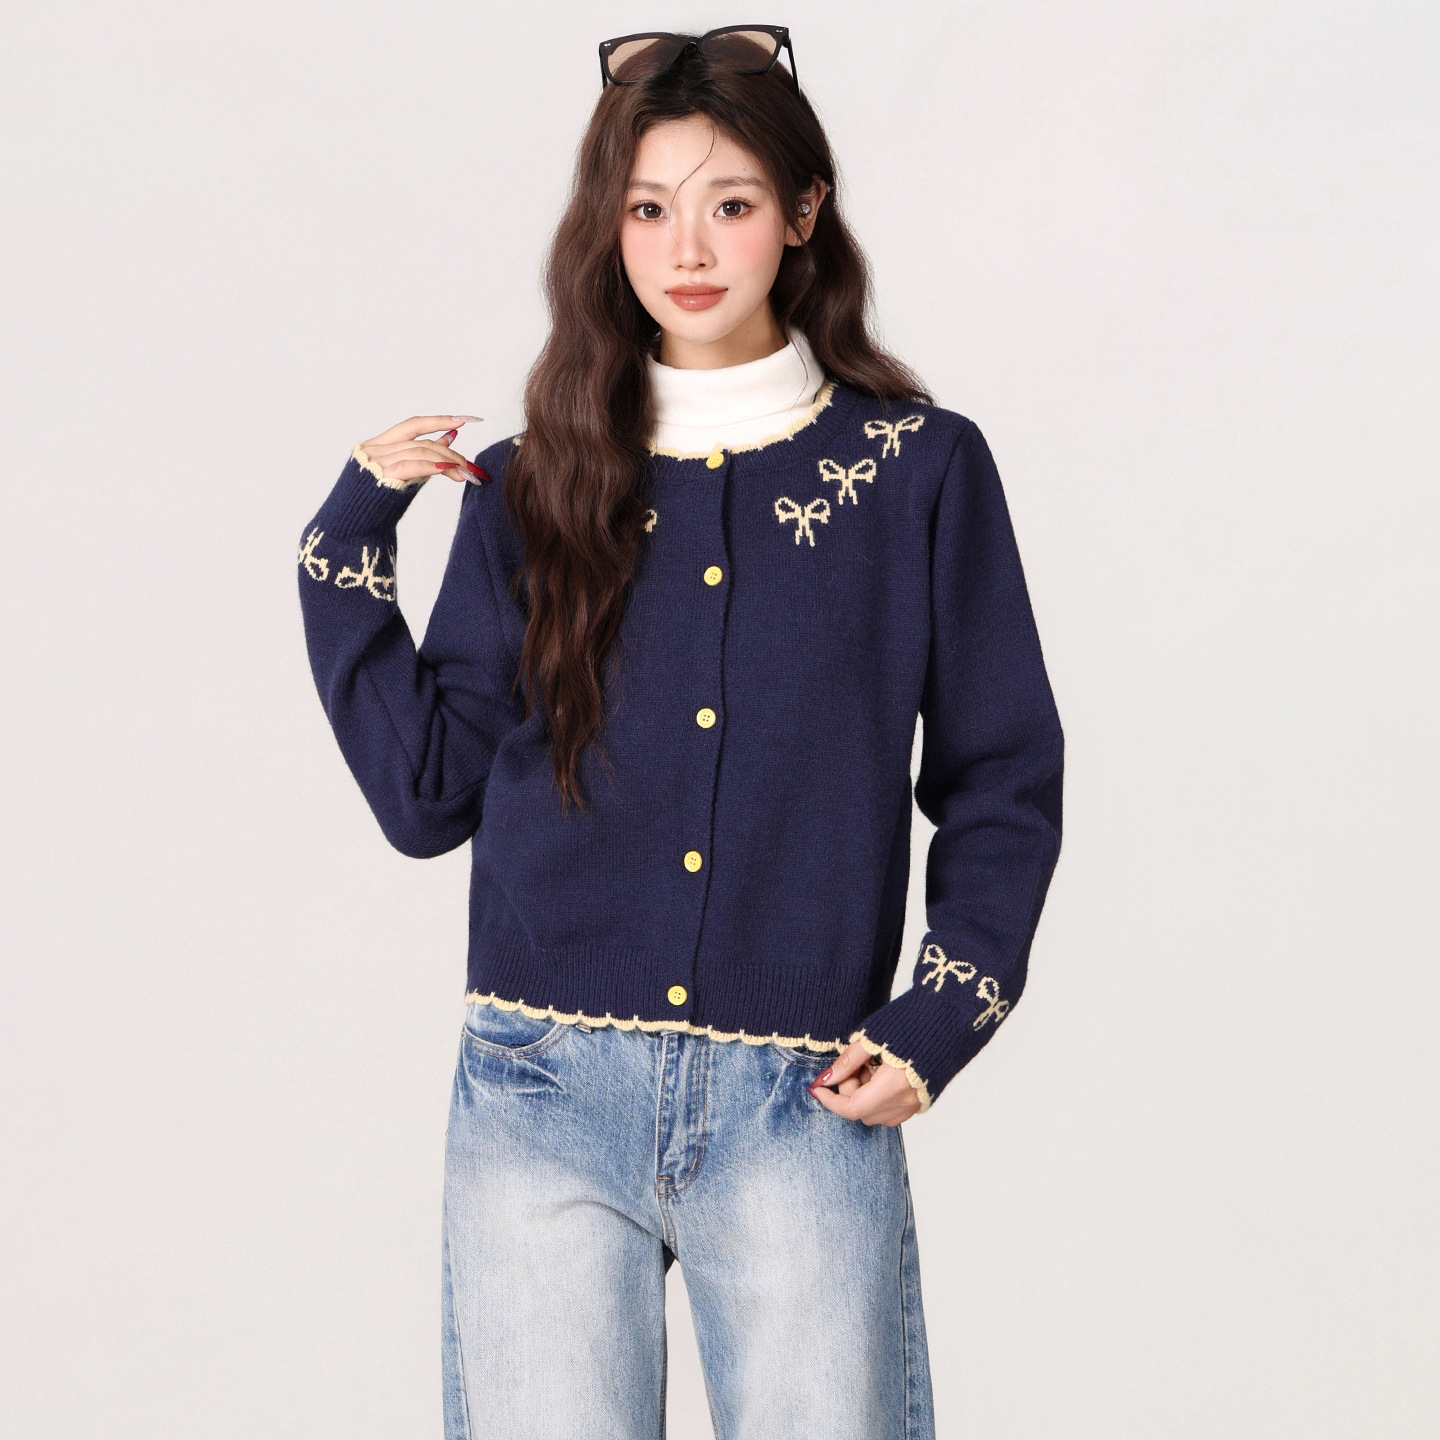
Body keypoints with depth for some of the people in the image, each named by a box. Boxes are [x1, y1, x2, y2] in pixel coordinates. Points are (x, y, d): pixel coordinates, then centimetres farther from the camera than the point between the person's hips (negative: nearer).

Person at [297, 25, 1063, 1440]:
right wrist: (347, 548, 2)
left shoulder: (922, 473, 3)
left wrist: (939, 1023, -5)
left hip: (801, 1112, -1)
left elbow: (1002, 788, 6)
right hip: (542, 1105, 2)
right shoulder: (532, 493, 8)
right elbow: (426, 794, 6)